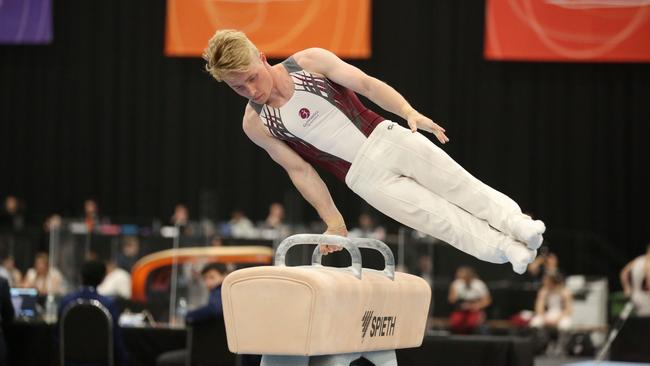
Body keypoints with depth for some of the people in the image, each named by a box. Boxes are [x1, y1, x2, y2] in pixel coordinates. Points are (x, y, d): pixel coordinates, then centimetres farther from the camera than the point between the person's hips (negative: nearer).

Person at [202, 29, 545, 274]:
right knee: (443, 220, -7)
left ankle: (514, 222, 5)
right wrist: (333, 221, 0)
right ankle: (507, 249, 1)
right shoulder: (255, 124, -5)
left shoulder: (309, 61, -7)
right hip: (364, 176, -1)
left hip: (386, 139, 1)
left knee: (460, 187, -6)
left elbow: (366, 84, -6)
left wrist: (409, 112, -20)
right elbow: (299, 170, 1)